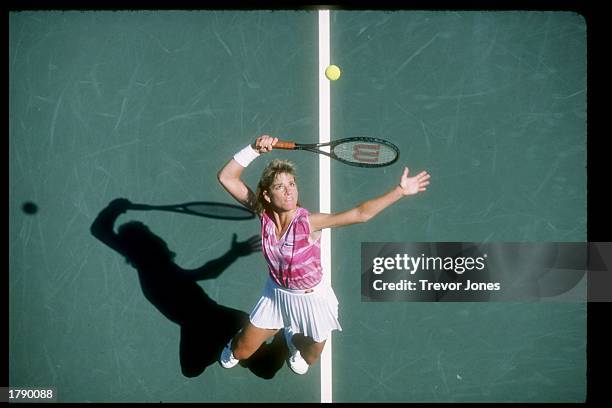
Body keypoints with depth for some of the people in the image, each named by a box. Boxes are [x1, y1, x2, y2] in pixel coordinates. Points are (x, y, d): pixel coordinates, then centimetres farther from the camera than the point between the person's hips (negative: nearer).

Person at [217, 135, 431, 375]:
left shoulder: (307, 222, -32)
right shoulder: (264, 213, -22)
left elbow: (361, 213, -37)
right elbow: (226, 177, -24)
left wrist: (400, 190, -41)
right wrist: (254, 150, -37)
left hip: (312, 299, -2)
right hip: (276, 294, 2)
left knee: (309, 359, 22)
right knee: (241, 353, 13)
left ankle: (293, 339, 57)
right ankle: (236, 344, 51)